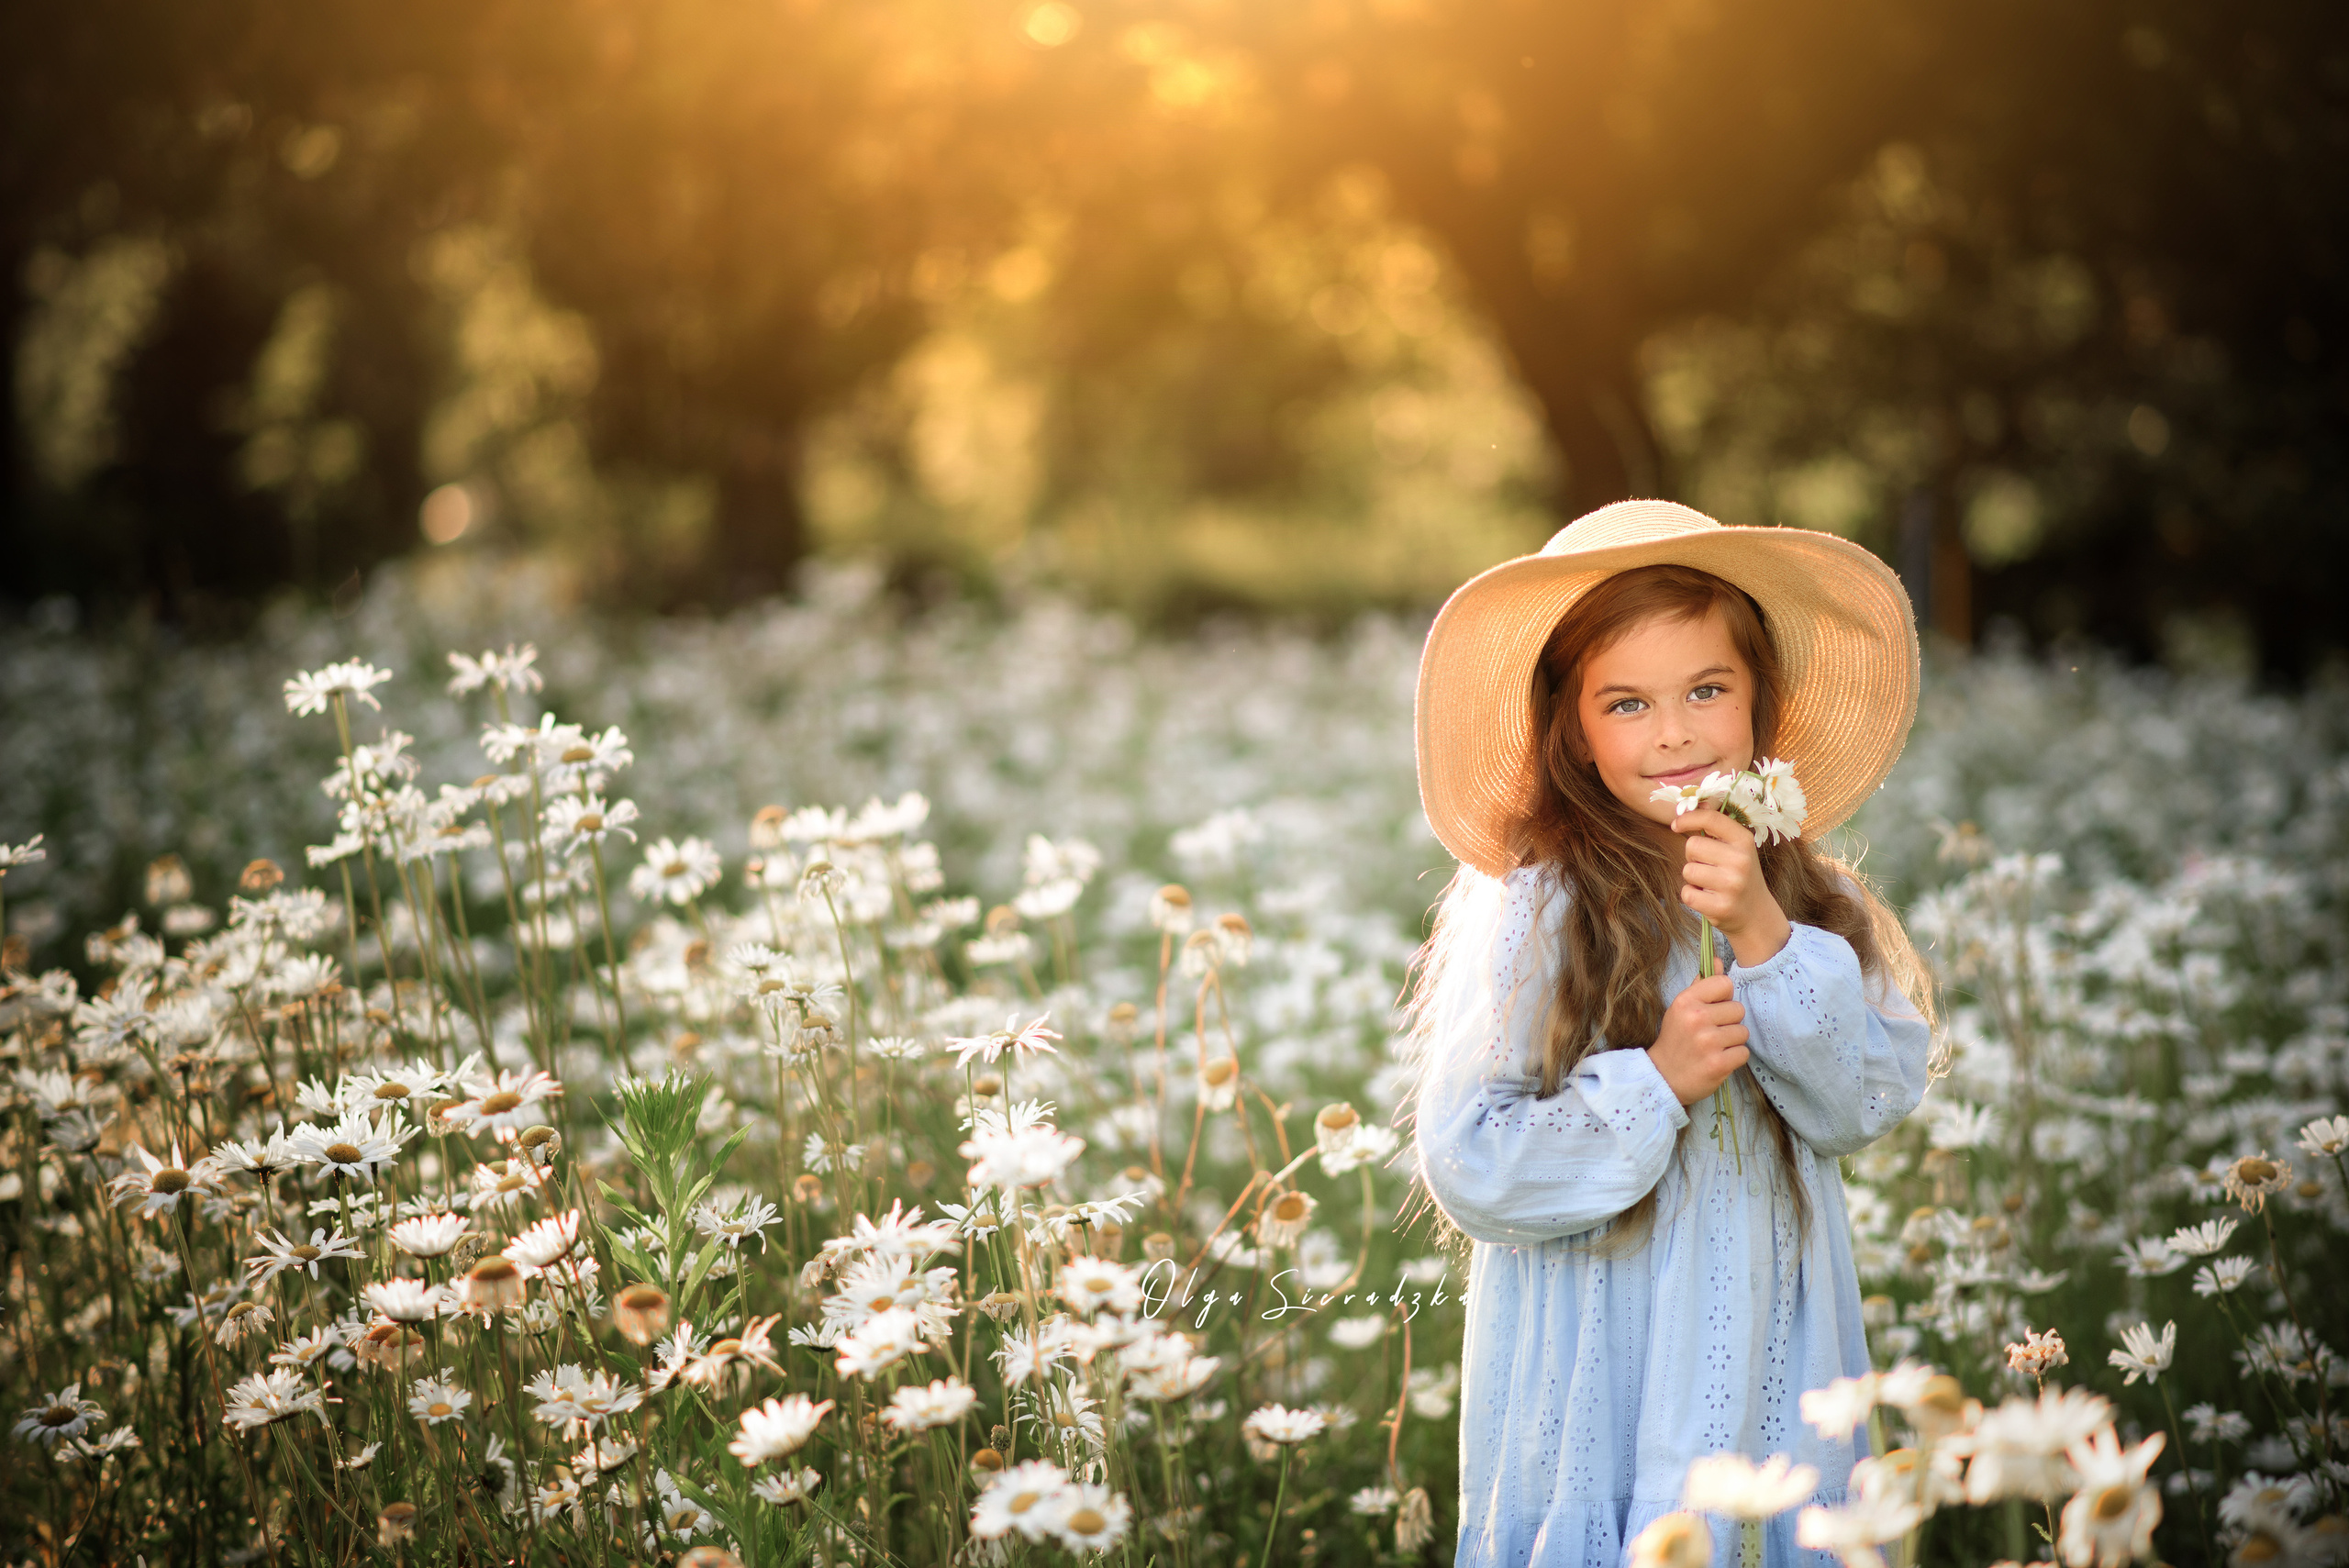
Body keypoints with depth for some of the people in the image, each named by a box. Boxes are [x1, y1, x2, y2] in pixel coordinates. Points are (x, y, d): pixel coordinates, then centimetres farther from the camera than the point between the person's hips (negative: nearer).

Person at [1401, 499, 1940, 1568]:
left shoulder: (1810, 899, 3)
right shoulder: (1528, 912, -13)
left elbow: (1873, 1101, -8)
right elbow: (1467, 1165, -13)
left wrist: (1765, 936, -18)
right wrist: (1654, 1086, -22)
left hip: (1774, 1372, 4)